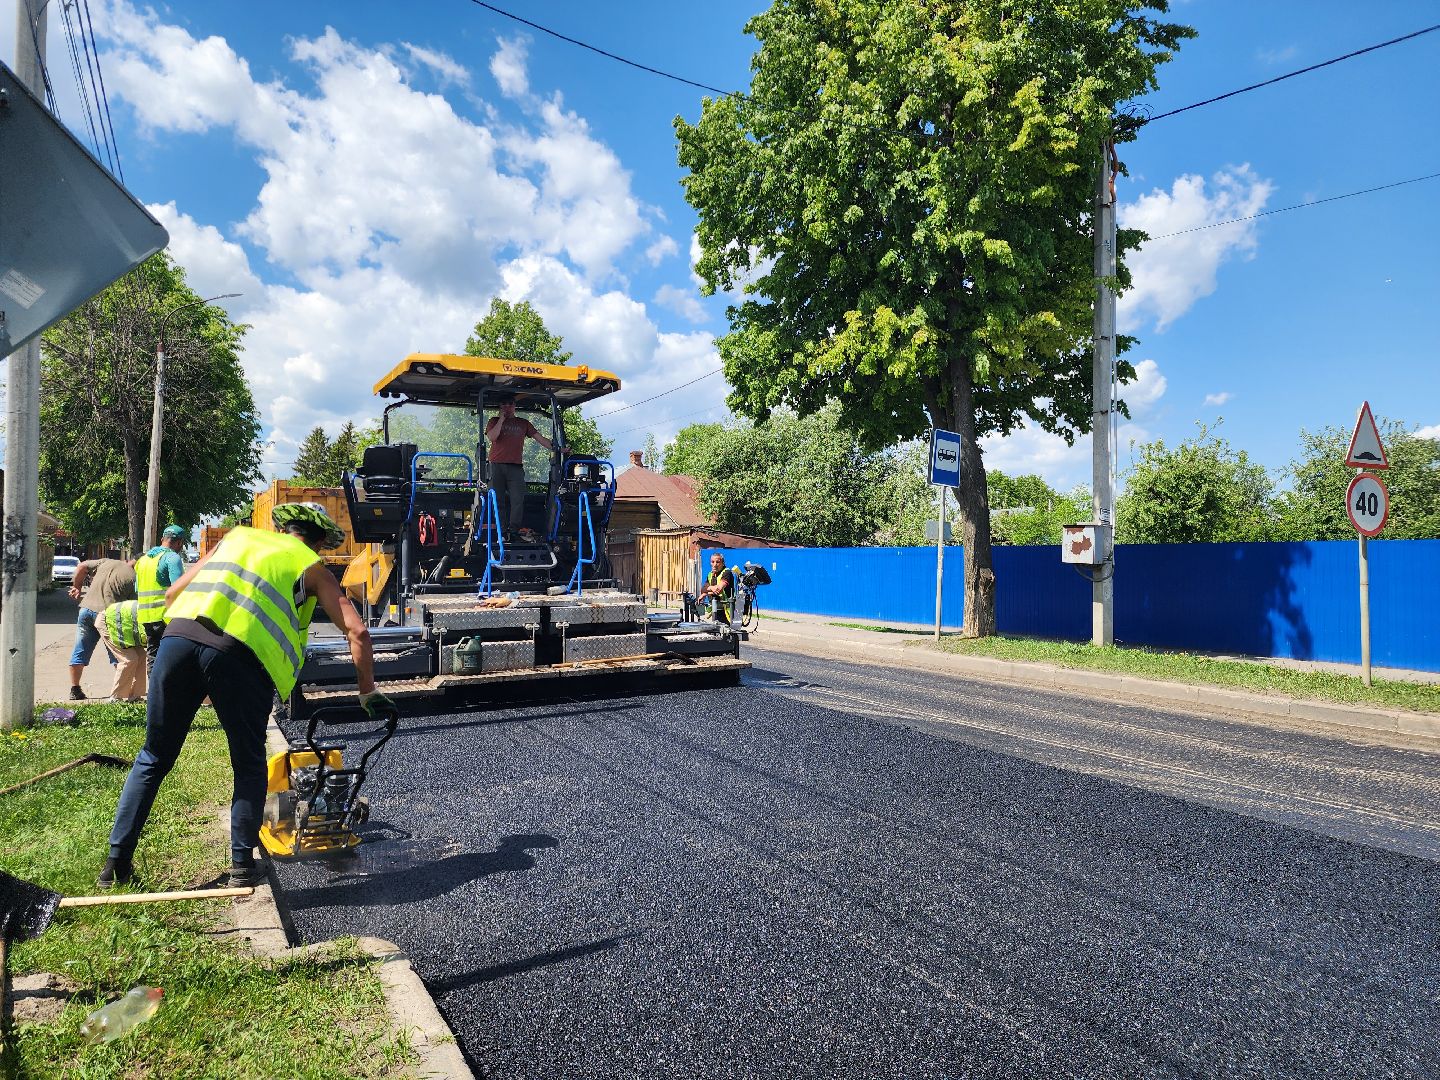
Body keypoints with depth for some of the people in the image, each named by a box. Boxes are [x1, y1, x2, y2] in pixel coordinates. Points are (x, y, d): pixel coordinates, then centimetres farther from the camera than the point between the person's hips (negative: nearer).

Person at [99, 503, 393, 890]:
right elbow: (357, 631, 11)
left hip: (179, 634, 4)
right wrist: (369, 693, 19)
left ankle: (118, 861, 24)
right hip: (241, 654, -3)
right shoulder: (312, 567, 20)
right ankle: (242, 866, 17)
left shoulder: (238, 536, 32)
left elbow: (172, 593, 28)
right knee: (249, 767, 16)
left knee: (153, 758, 21)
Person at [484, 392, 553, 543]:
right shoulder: (494, 421, 14)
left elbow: (539, 438, 14)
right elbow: (492, 437, -5)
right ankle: (502, 532, 1)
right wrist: (502, 418, -2)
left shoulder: (523, 423, 19)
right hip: (497, 465, -1)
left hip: (516, 466, 1)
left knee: (518, 499, -11)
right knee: (499, 500, -2)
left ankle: (514, 531, -9)